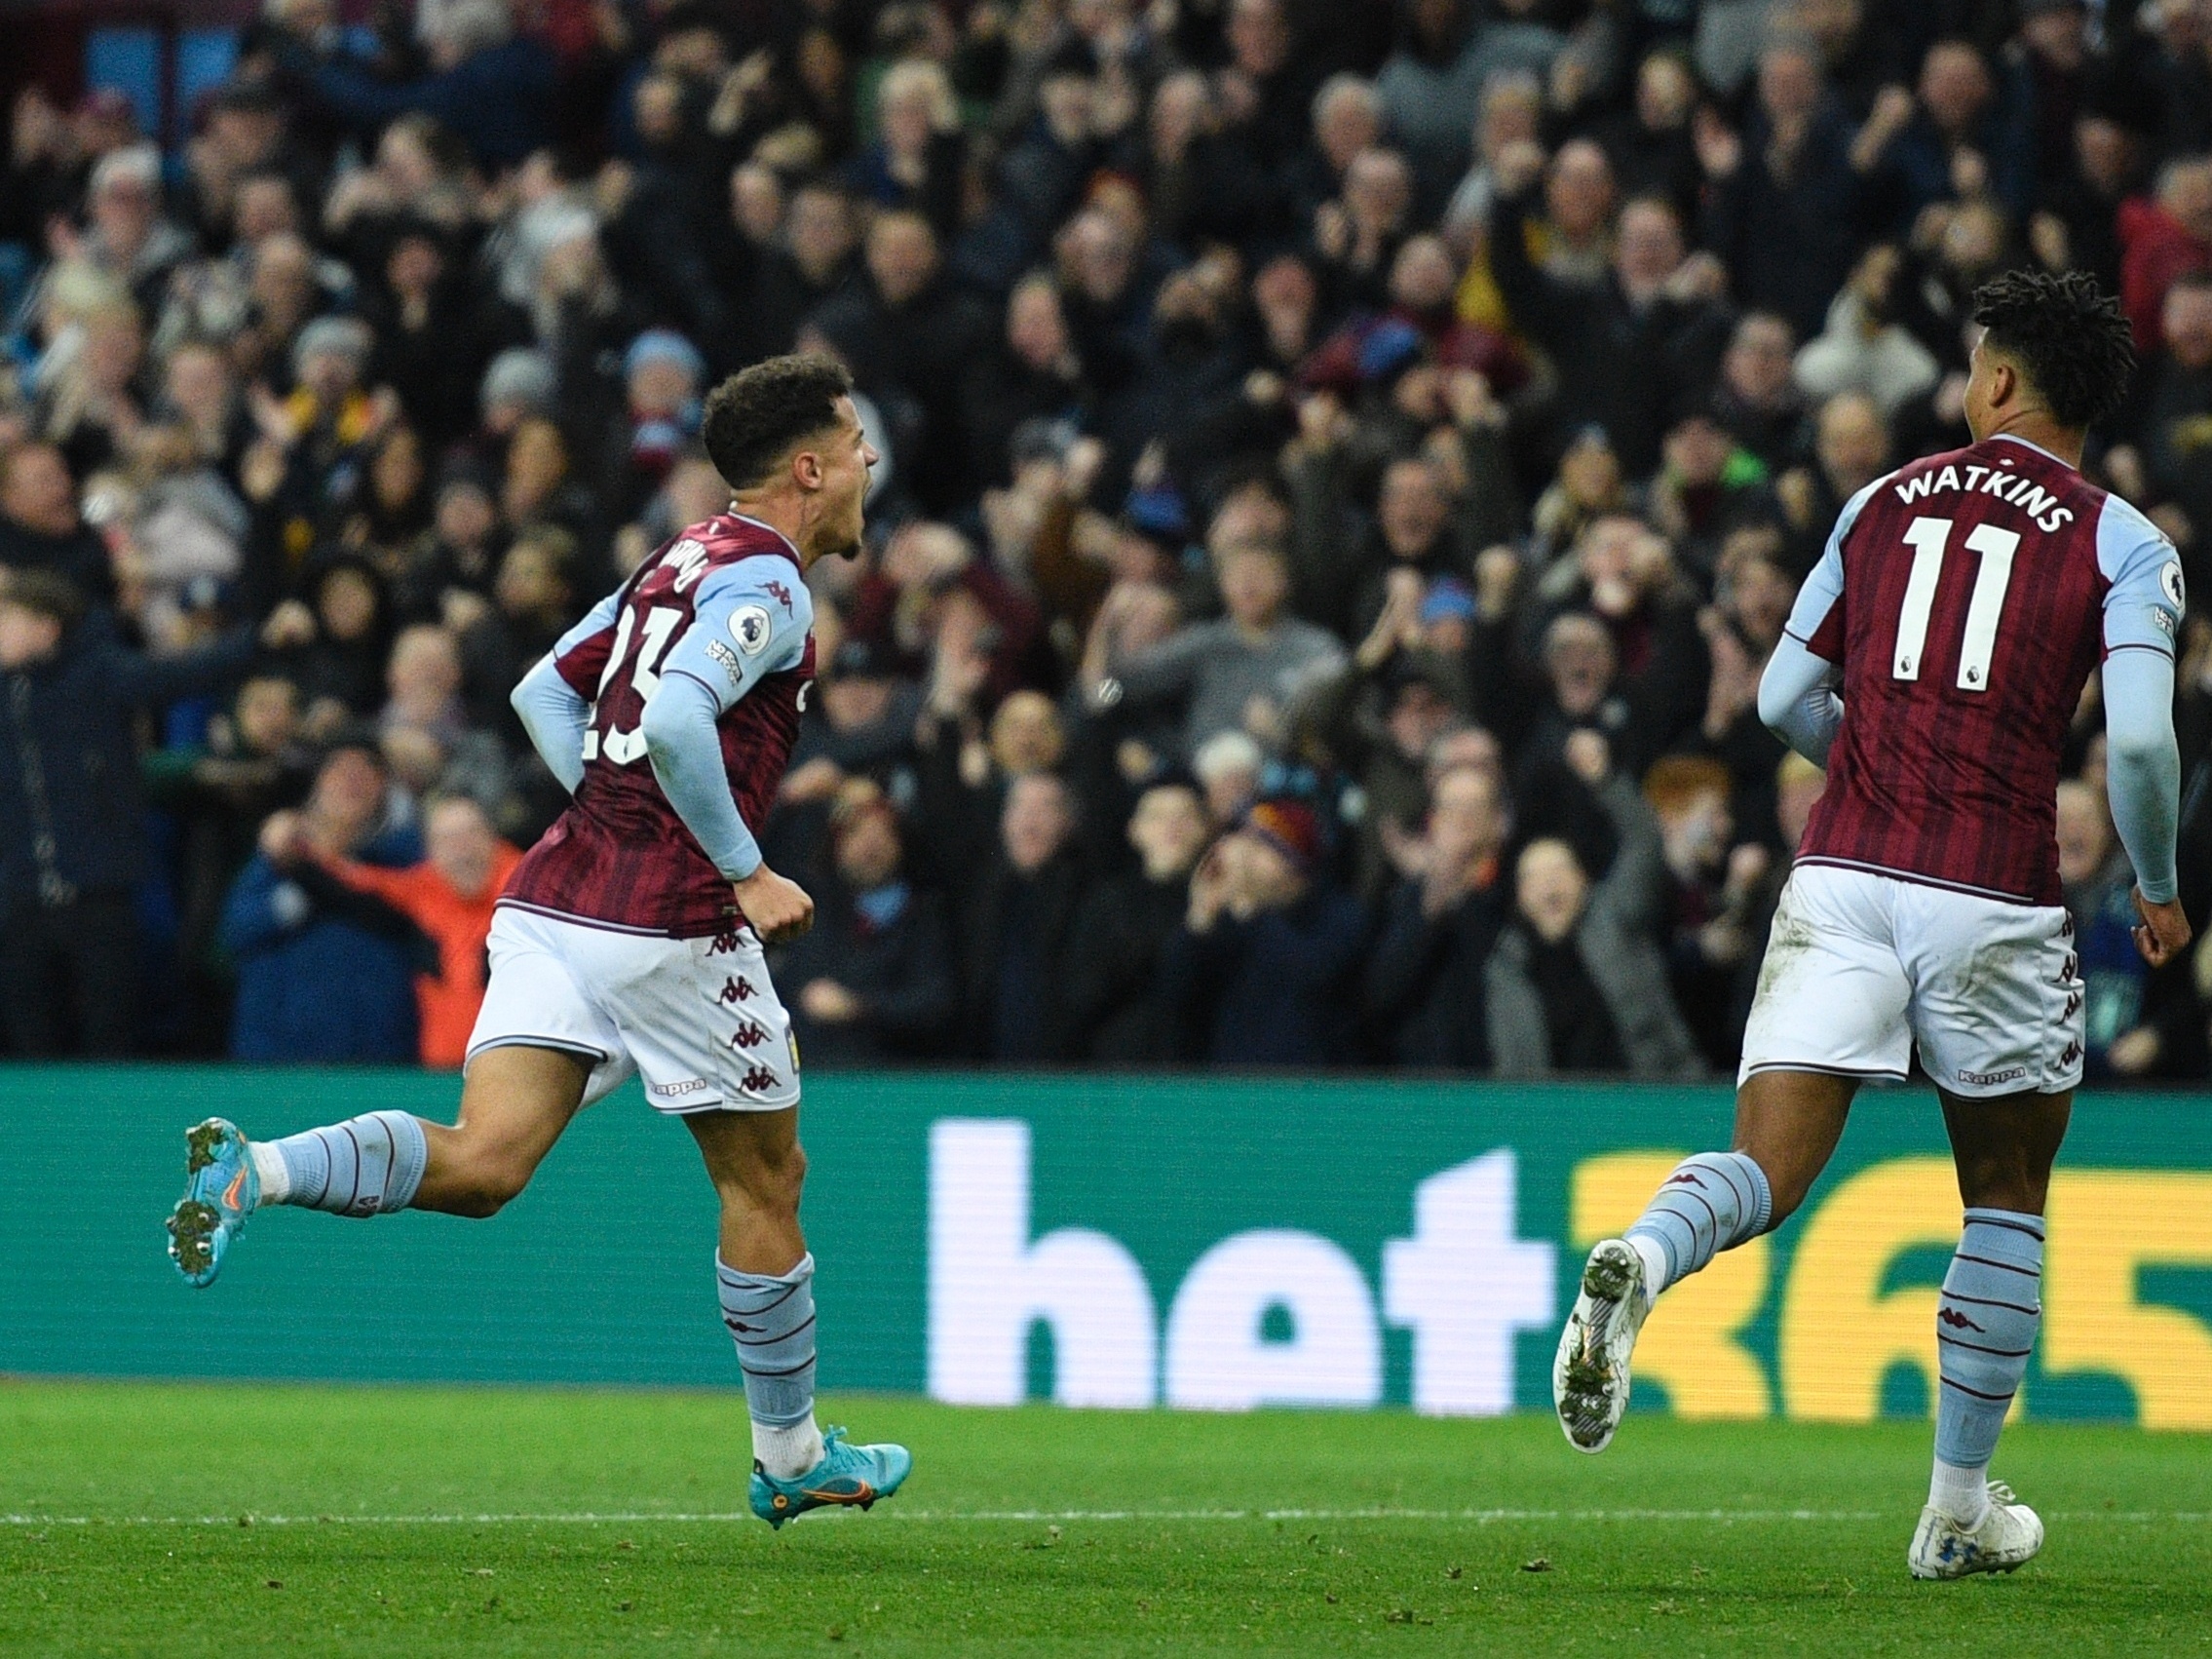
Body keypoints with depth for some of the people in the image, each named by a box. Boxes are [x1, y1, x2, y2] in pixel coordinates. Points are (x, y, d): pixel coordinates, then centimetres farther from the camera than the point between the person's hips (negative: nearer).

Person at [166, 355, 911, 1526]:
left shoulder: (681, 563, 19)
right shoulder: (765, 583, -9)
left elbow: (543, 695, 23)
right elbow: (676, 722, -24)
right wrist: (744, 870, -16)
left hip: (555, 897, 7)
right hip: (671, 925, -7)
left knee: (485, 1162, -6)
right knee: (765, 1176, 11)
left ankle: (252, 1170, -29)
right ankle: (791, 1458, 22)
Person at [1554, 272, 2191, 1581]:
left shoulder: (1883, 503, 13)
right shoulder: (2123, 544, 2)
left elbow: (1785, 699, 16)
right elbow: (2140, 739, -12)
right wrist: (2159, 889, 5)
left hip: (1842, 880, 2)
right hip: (1994, 905, -2)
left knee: (1767, 1169, -5)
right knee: (2008, 1198, 17)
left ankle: (1642, 1261, -39)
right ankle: (1961, 1505, 20)